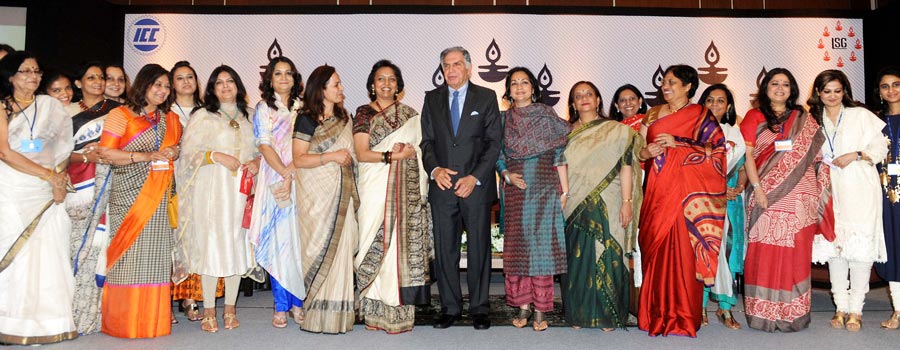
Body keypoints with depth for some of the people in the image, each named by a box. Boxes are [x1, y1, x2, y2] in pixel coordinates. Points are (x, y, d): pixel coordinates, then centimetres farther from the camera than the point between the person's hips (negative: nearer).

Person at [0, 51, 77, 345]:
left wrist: (59, 178, -1)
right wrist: (48, 175, -11)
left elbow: (64, 145, 13)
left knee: (47, 254, -1)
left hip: (46, 194, 2)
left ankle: (45, 322, 4)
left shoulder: (50, 105, 12)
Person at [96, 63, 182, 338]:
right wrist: (145, 156, -13)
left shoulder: (170, 119, 18)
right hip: (128, 194, -4)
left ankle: (153, 320, 9)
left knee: (156, 253, 2)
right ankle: (124, 322, 4)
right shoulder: (121, 115, 2)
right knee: (128, 253, -5)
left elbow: (177, 147, 28)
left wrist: (174, 152, 4)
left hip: (159, 197, 4)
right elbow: (105, 153, -5)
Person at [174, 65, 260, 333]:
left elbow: (261, 148, 21)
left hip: (241, 190, 4)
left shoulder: (250, 116, 15)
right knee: (210, 245, -4)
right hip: (211, 190, -3)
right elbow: (188, 151, -3)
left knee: (237, 246, 3)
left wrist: (256, 162, 0)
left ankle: (230, 308, 14)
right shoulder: (203, 116, 3)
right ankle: (208, 311, 6)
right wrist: (217, 156, -15)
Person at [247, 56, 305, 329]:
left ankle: (298, 301, 10)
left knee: (300, 240, 1)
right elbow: (265, 146, -3)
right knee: (278, 240, -3)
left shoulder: (302, 107, 13)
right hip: (275, 182, -2)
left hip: (300, 181, 2)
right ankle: (281, 306, 2)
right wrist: (285, 174, -12)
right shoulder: (263, 108, 7)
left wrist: (292, 170, -11)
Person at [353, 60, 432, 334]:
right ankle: (375, 312, 4)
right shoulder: (363, 114, 7)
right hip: (376, 188, -2)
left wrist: (409, 150, -5)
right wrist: (392, 155, -15)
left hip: (406, 189, 2)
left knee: (404, 243, -3)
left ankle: (399, 312, 2)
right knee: (377, 244, -4)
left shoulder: (410, 114, 15)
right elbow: (362, 153, -4)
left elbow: (421, 148, 14)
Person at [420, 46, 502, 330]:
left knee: (479, 249, 4)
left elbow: (494, 142, -2)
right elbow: (427, 140, 9)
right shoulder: (432, 99, 12)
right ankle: (449, 307, 17)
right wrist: (435, 169, -10)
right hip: (442, 187, 2)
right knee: (444, 250, 6)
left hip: (477, 186, -2)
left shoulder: (486, 97, 4)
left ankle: (479, 308, 16)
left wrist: (475, 177, -12)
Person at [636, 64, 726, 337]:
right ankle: (658, 313, 8)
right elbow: (639, 148, 18)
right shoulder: (653, 114, 17)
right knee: (656, 247, 0)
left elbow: (715, 148, -7)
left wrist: (677, 142, -14)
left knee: (683, 248, -7)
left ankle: (683, 316, 1)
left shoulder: (700, 115, 5)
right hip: (658, 189, 4)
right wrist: (645, 152, -5)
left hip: (687, 190, -4)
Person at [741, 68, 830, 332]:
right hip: (766, 196, -1)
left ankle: (792, 313, 8)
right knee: (764, 253, -2)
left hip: (798, 196, 2)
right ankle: (763, 313, 4)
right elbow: (748, 154, 1)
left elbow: (817, 155, 10)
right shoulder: (754, 117, 9)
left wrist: (814, 192, -1)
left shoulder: (805, 120, 14)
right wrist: (757, 188, -10)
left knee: (795, 253, 1)